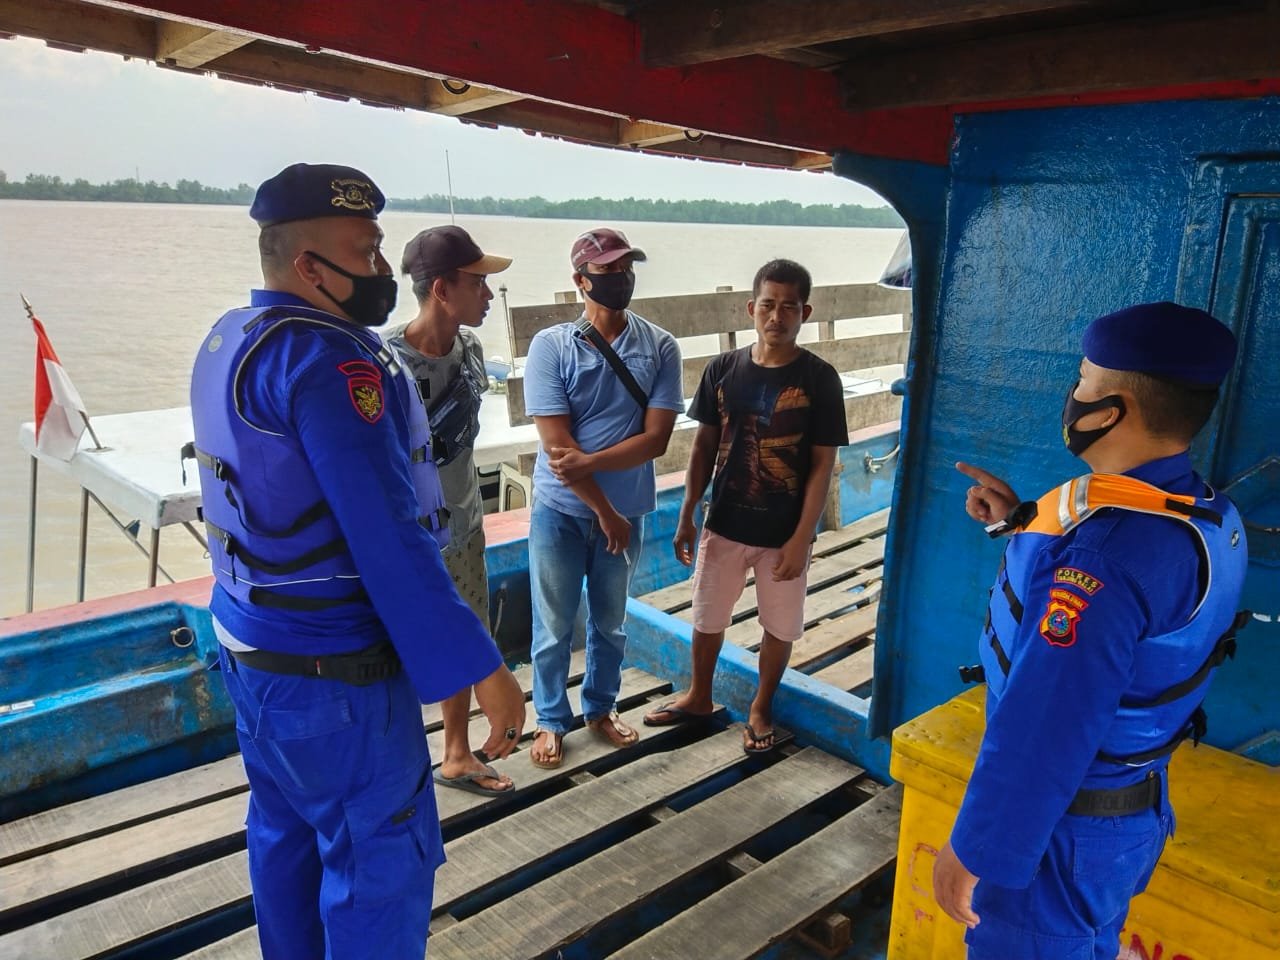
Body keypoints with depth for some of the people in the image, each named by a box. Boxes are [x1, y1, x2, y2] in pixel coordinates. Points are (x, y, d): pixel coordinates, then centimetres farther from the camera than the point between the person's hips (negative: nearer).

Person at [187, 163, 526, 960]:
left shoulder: (228, 341, 8)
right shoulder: (328, 358, -22)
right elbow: (388, 536, -27)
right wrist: (480, 669, -23)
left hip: (251, 645, 10)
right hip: (331, 669, -10)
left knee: (285, 833, 22)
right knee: (382, 855, 4)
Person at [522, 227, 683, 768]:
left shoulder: (660, 348, -5)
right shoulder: (551, 346, -12)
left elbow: (656, 439, -11)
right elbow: (557, 444, -16)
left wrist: (586, 463, -23)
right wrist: (605, 511, -14)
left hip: (625, 512, 2)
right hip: (561, 511, -2)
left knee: (610, 622, 19)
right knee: (554, 627, 11)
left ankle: (600, 708, 40)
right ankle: (551, 721, 32)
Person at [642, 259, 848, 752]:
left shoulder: (819, 378, -12)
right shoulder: (722, 369, -5)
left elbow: (823, 464, -10)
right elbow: (704, 446, 3)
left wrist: (801, 538, -13)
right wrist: (687, 516, 2)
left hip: (785, 532, -2)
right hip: (724, 525, 3)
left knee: (779, 626, 15)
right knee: (707, 616, 18)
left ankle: (761, 706, 39)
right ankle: (698, 696, 42)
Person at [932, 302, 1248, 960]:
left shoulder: (1105, 548, -33)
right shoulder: (1208, 518, -2)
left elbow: (1041, 731, -32)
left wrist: (973, 850, -21)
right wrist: (1023, 523, 6)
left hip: (1062, 821, -8)